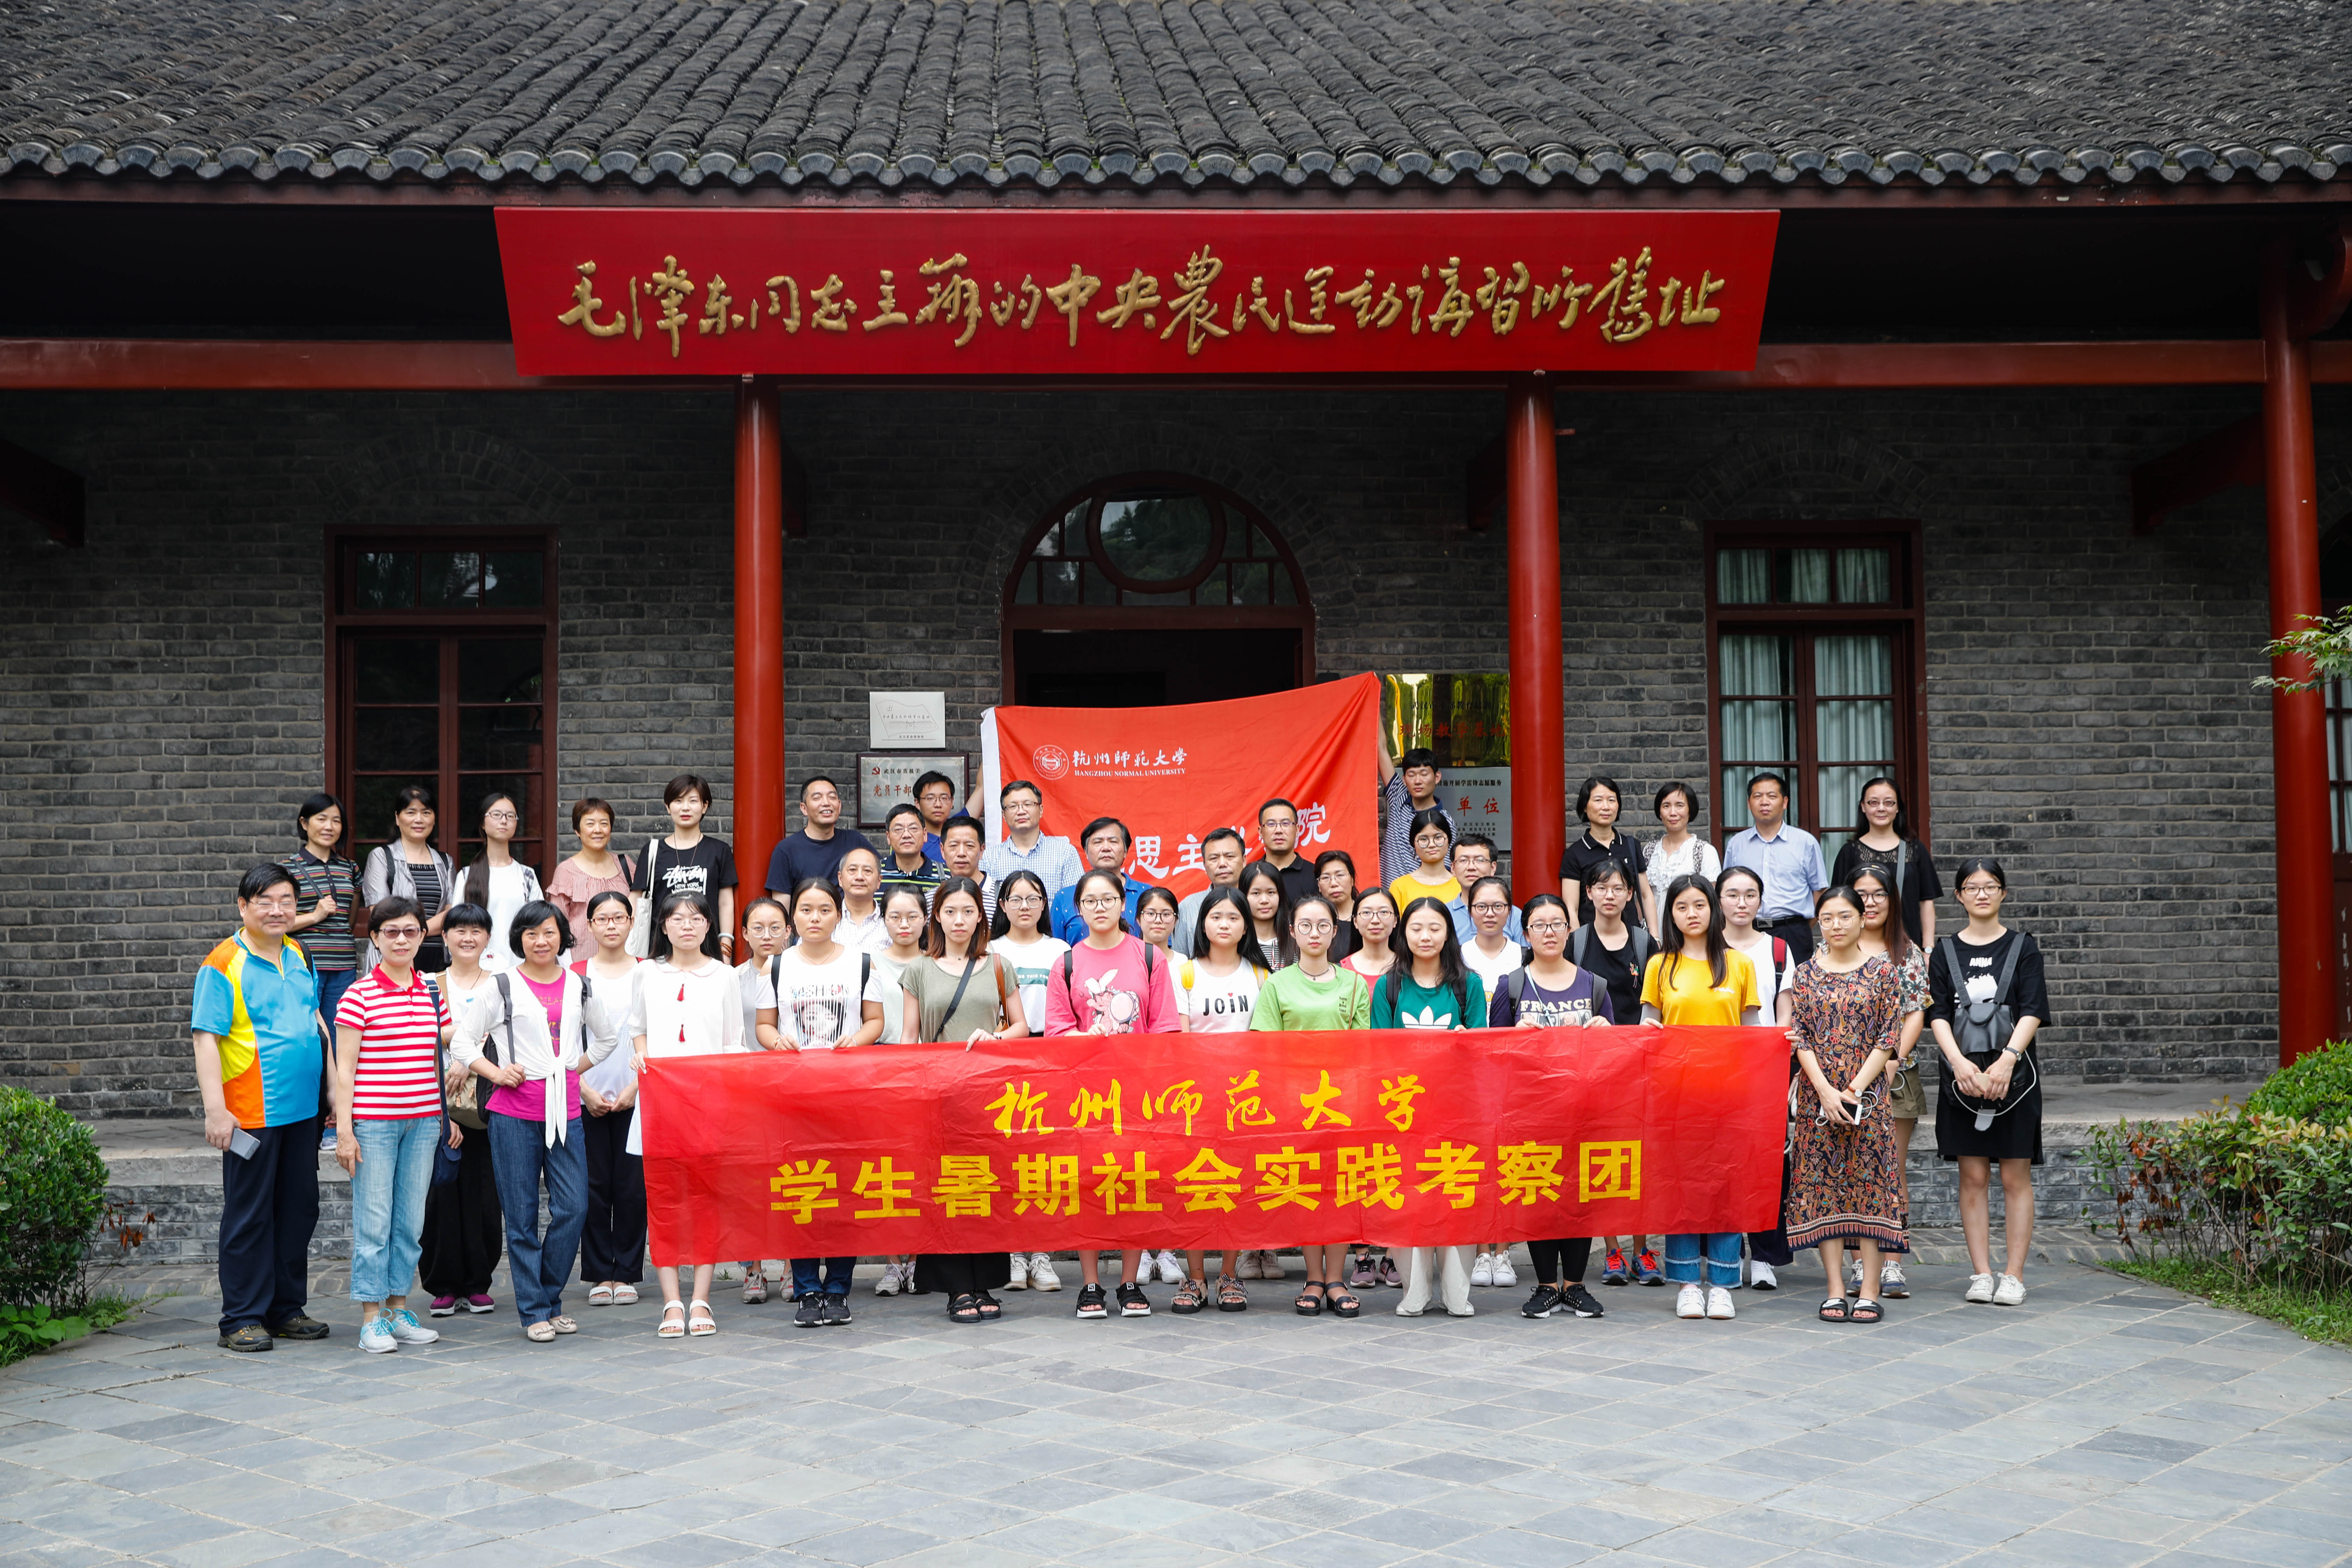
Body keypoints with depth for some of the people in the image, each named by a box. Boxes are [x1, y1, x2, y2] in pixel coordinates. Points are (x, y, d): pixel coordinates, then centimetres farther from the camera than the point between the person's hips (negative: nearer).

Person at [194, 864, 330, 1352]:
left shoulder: (298, 956, 11)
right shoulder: (223, 965, -10)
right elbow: (206, 1038, -14)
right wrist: (216, 1110, -20)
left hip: (303, 1110, 7)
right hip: (252, 1113, -7)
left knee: (299, 1210, 12)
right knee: (250, 1215, 1)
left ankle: (287, 1308, 23)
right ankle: (242, 1319, 10)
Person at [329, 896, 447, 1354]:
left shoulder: (432, 995, 10)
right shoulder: (360, 996, -5)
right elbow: (344, 1069, -5)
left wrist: (447, 1114, 14)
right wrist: (344, 1129, -10)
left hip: (424, 1122, 5)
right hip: (373, 1122, -5)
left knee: (411, 1221, 9)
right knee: (374, 1222, -1)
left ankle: (398, 1310, 19)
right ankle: (372, 1319, 7)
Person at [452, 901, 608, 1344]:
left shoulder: (581, 986, 10)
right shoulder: (502, 987, 2)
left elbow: (606, 1039, 24)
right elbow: (461, 1041, 5)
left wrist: (573, 1069, 11)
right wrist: (496, 1073, -7)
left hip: (565, 1111, 3)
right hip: (515, 1112, -2)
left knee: (573, 1209, -3)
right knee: (522, 1216, 1)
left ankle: (550, 1299, 14)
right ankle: (534, 1311, 10)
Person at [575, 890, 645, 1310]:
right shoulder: (576, 976, 6)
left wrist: (632, 1089, -6)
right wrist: (587, 1091, -5)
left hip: (636, 1096, 0)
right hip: (588, 1096, 0)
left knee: (633, 1185, -1)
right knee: (595, 1185, 1)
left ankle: (627, 1274, 9)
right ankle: (599, 1275, 10)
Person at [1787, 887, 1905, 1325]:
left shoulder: (1882, 972, 2)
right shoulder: (1806, 973, 6)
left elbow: (1889, 1038, -2)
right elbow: (1800, 1037, 2)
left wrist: (1855, 1088, -11)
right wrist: (1826, 1091, -9)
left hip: (1868, 1093, -1)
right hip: (1817, 1096, 1)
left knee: (1869, 1182, -2)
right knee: (1823, 1186, 0)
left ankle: (1869, 1292, 1)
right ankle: (1835, 1291, 5)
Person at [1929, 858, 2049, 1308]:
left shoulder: (2023, 948, 5)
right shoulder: (1945, 952, 8)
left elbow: (2032, 1014, -4)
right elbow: (1938, 1015, 1)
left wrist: (2007, 1060, -19)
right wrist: (1959, 1061, -16)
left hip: (2014, 1075, -1)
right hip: (1963, 1075, 1)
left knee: (2015, 1177, 0)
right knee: (1973, 1177, 3)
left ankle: (2014, 1275, 4)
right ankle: (1981, 1274, 7)